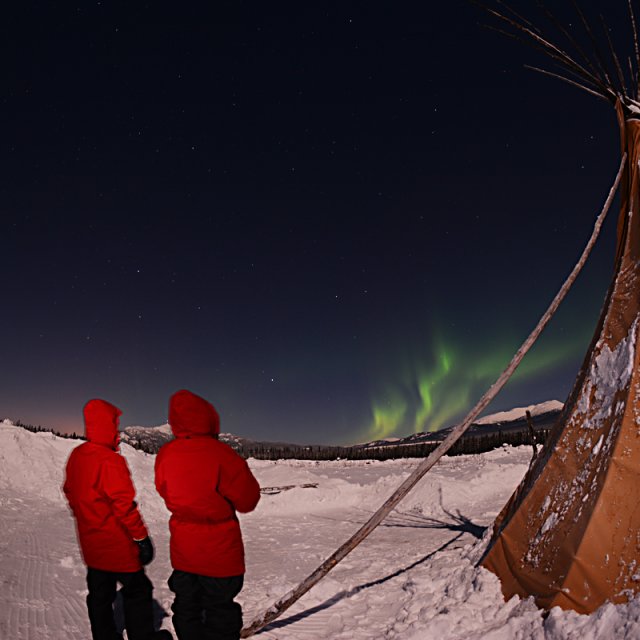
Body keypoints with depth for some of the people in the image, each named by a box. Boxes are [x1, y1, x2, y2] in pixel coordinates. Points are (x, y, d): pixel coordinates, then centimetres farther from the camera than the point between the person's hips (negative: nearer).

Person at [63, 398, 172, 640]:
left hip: (91, 544, 8)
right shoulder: (110, 460, -25)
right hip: (118, 545, -8)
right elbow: (124, 504, -25)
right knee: (137, 592, 10)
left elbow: (69, 492, 13)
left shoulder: (76, 456, 1)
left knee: (99, 594, 19)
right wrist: (142, 537, -16)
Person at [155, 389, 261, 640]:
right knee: (220, 613, 13)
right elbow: (248, 501, -16)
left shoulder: (165, 455, -10)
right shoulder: (220, 454, -26)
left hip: (182, 552, 5)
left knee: (186, 609, 23)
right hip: (219, 553, -4)